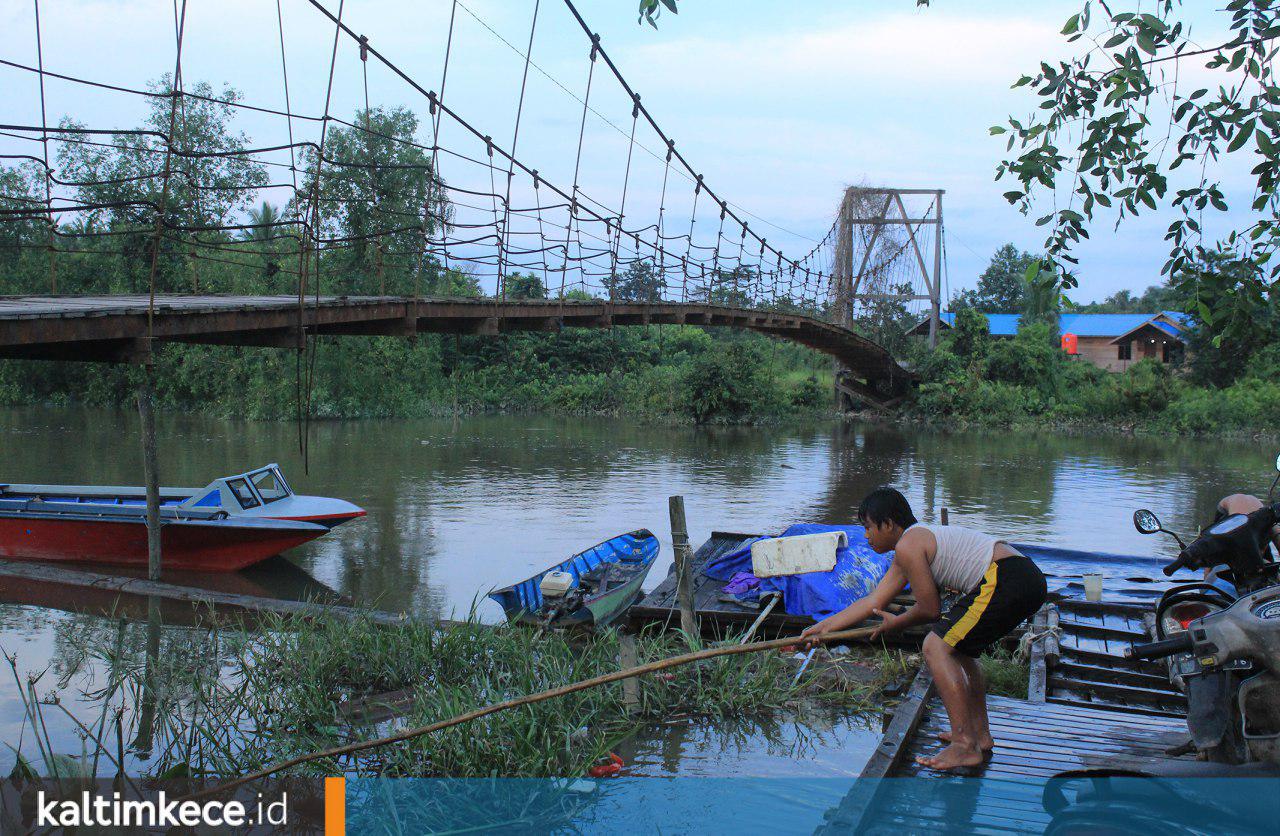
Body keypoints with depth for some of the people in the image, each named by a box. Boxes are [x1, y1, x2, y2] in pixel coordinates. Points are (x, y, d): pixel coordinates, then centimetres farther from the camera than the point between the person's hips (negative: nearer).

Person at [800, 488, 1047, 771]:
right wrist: (822, 627, 28)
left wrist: (897, 623, 17)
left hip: (1004, 581, -11)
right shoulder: (919, 538, 25)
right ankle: (980, 735, 30)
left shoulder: (908, 545, -6)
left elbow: (930, 608, -3)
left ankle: (965, 746, -10)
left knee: (936, 647, -8)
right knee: (958, 648, 25)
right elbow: (873, 602, 27)